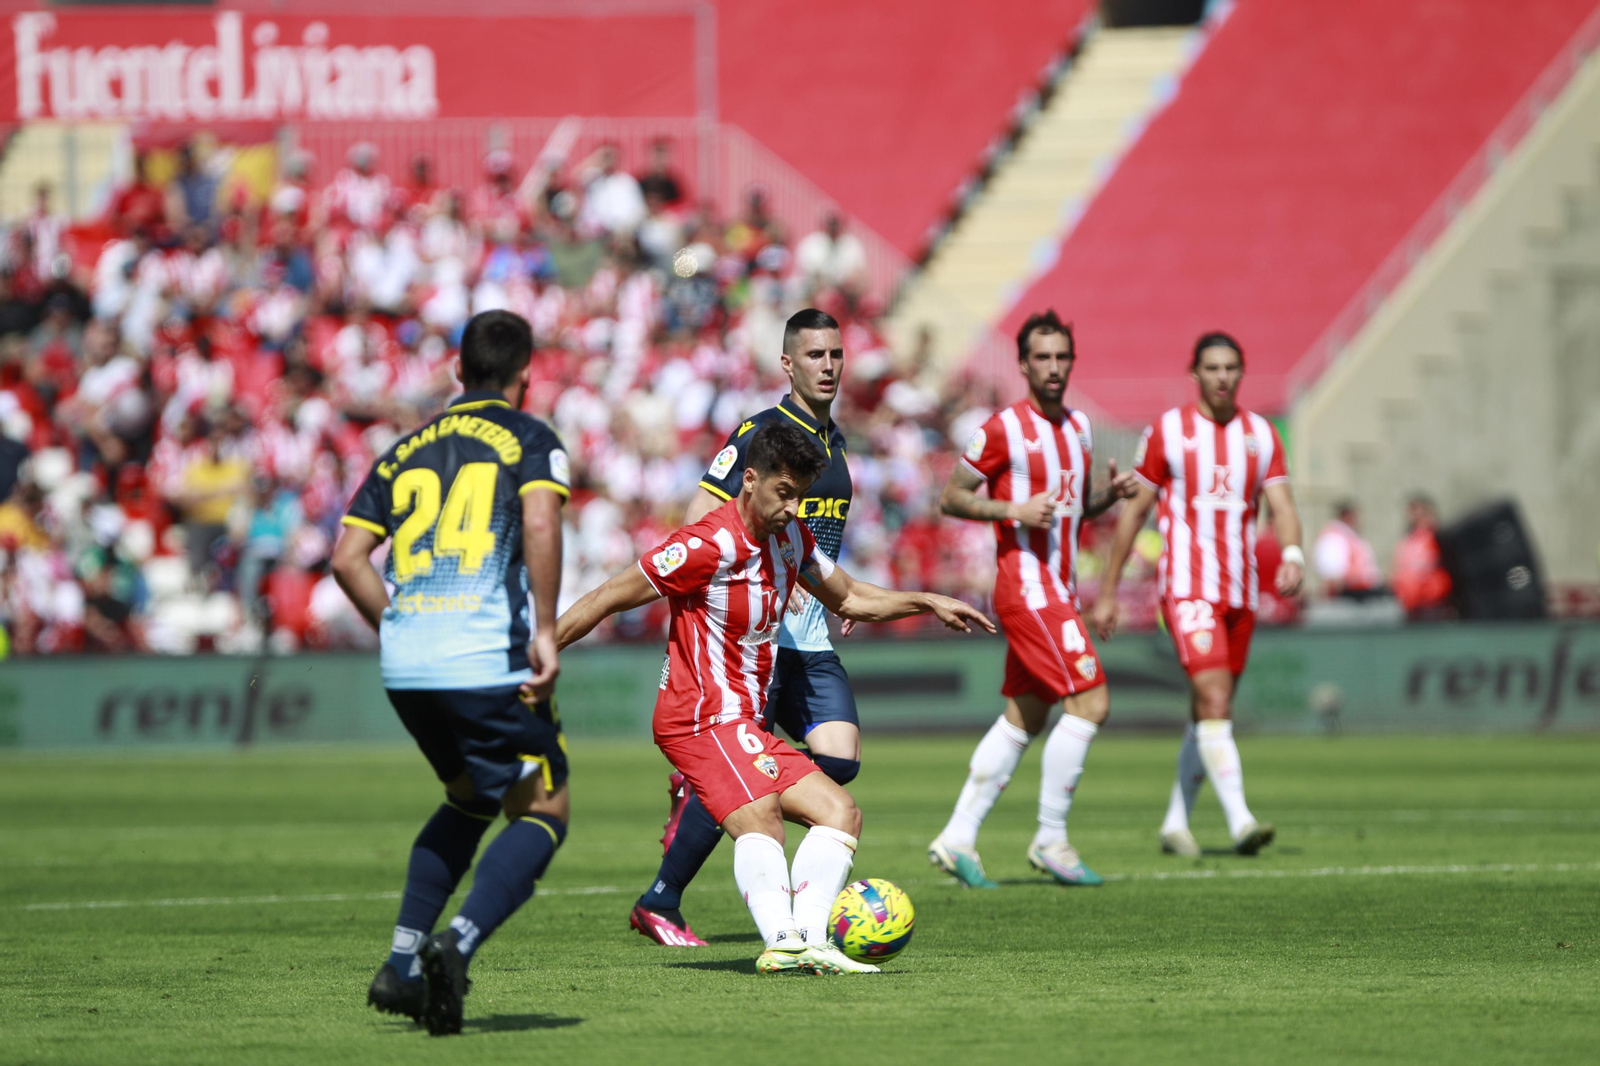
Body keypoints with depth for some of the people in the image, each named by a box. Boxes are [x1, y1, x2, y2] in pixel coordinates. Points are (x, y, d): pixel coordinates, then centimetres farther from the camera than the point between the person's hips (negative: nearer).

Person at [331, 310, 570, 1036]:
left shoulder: (407, 450, 20)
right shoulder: (528, 439, 5)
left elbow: (347, 557, 13)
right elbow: (540, 526, -15)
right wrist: (545, 629, -13)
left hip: (405, 668, 6)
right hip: (488, 662, -6)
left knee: (469, 799, 27)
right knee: (542, 813, 5)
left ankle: (402, 966, 17)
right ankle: (458, 944, -19)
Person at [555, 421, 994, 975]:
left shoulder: (791, 535, 9)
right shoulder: (711, 546, -17)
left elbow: (846, 598, 27)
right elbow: (608, 598, -13)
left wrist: (926, 602, 15)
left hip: (747, 728, 10)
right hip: (704, 720, -10)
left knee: (840, 810, 2)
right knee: (760, 816, -31)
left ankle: (807, 937, -17)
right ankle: (784, 941, -51)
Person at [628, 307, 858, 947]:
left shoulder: (834, 441, 16)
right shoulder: (760, 433, -9)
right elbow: (699, 523, -14)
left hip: (810, 638, 7)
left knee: (839, 759, -7)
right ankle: (659, 905, 2)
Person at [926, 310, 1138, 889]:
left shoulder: (1078, 427, 13)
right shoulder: (1004, 430, -10)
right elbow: (950, 497, -7)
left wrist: (1111, 492, 3)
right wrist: (1014, 510, -19)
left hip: (1059, 590, 9)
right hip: (1027, 585, -9)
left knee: (1023, 718, 10)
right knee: (1090, 702, -14)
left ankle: (957, 840, 14)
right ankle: (1051, 841, -7)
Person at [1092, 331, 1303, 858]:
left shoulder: (1261, 434, 9)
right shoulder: (1167, 431, -1)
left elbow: (1281, 503, 0)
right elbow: (1133, 511, 4)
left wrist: (1292, 554, -22)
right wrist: (1107, 592, 4)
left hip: (1240, 591, 5)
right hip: (1187, 587, -5)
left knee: (1209, 713, 11)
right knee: (1214, 701, -19)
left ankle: (1176, 823, 23)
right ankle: (1239, 820, -27)